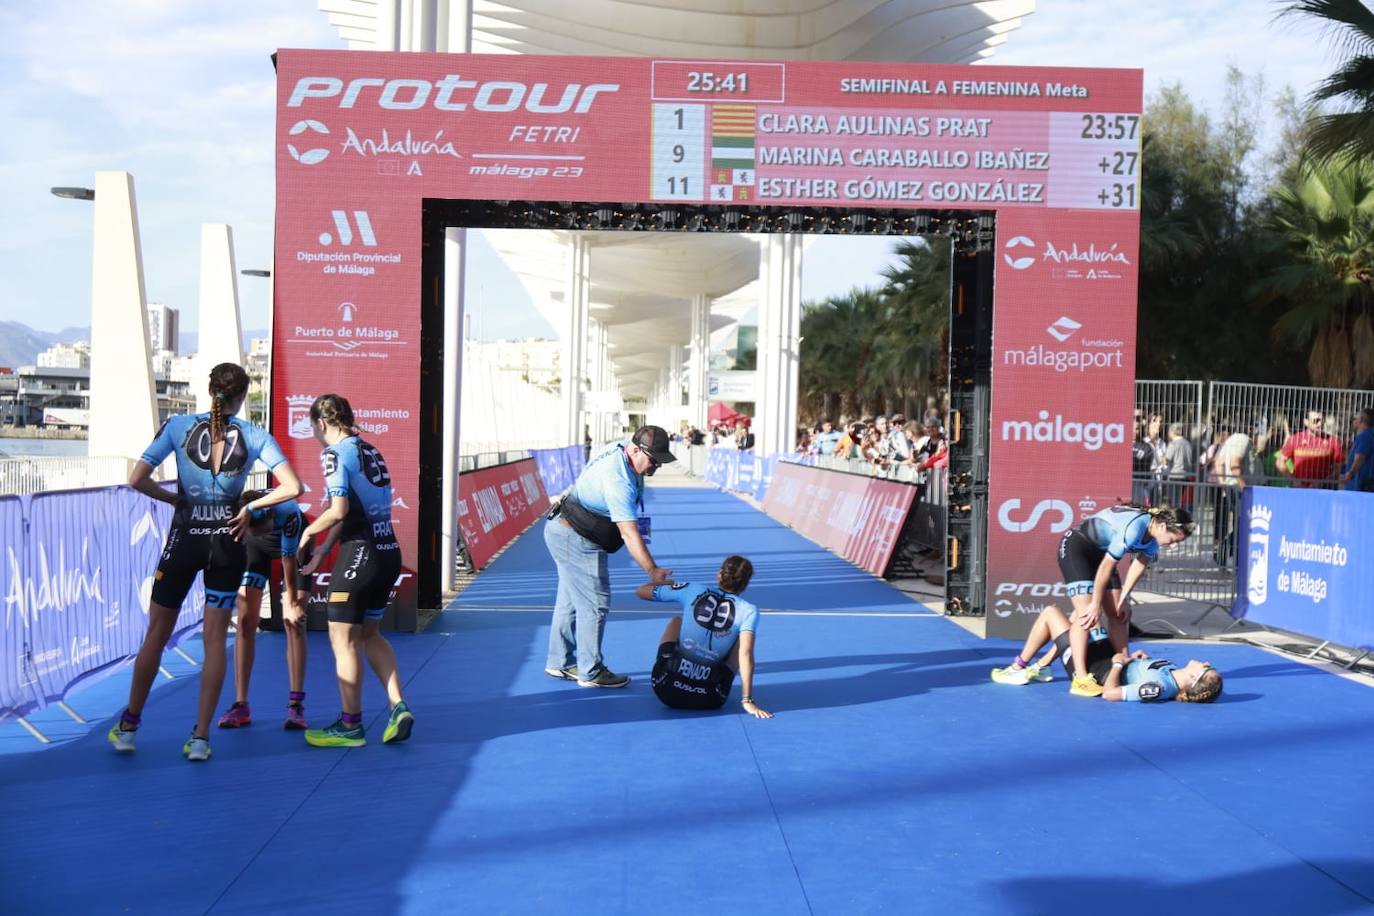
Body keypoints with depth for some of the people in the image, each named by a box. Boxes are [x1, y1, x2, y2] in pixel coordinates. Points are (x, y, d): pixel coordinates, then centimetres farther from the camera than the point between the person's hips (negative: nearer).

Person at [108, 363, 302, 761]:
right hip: (227, 540, 0)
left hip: (184, 539, 0)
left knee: (156, 634, 13)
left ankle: (128, 726, 24)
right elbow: (292, 487, -12)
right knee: (214, 639, 7)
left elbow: (137, 479, -10)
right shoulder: (255, 436, -4)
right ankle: (200, 737, 6)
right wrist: (251, 507, -1)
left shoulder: (178, 426, -5)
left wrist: (174, 498, 4)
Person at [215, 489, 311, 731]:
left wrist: (291, 604, -19)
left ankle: (296, 705, -8)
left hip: (292, 546, -3)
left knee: (293, 622, -11)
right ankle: (241, 705, 1)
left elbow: (289, 560, -29)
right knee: (245, 622, -4)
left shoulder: (288, 512, -42)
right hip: (256, 548, 3)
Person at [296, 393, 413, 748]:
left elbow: (340, 509, -20)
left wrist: (309, 532, -3)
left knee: (343, 638, 4)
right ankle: (398, 707, 11)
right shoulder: (370, 450, 15)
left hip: (360, 555, -8)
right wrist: (324, 548, 17)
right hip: (389, 553, 8)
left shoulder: (335, 453, -9)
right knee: (369, 632, 21)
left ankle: (350, 725, 10)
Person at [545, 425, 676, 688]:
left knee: (571, 599, 17)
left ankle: (560, 663, 28)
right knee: (595, 604, -5)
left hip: (566, 533, 11)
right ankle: (591, 672, 5)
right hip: (576, 541, -11)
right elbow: (629, 532, -35)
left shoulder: (621, 449, -2)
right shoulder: (619, 482, -32)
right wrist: (653, 571, -37)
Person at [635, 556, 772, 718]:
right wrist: (748, 701, -13)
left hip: (665, 689, 1)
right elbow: (745, 654, -13)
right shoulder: (748, 611, -1)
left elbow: (640, 591, 13)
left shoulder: (693, 590, 4)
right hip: (710, 700, -1)